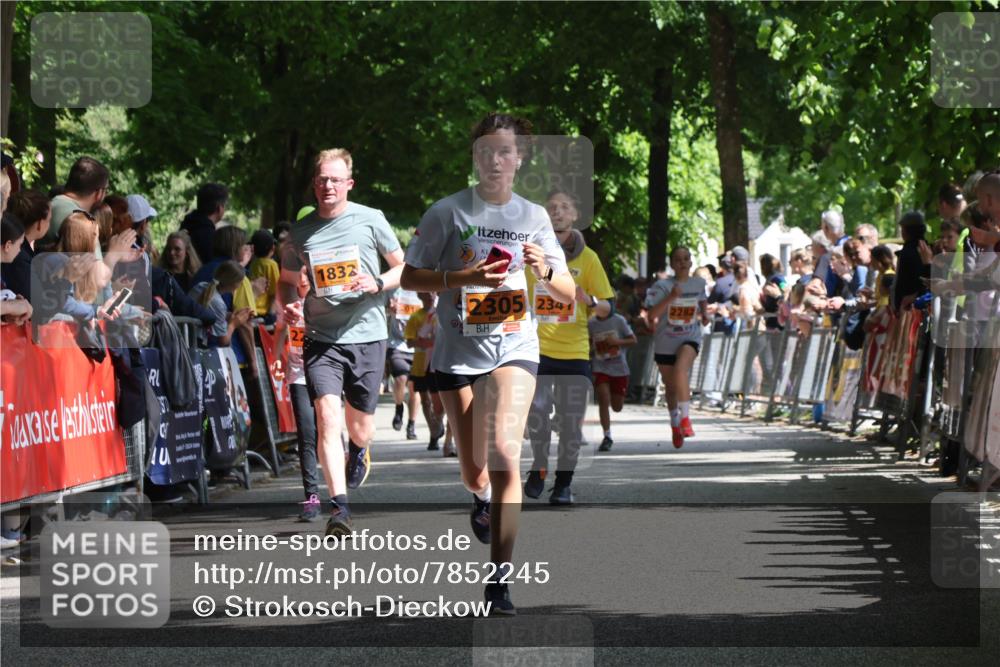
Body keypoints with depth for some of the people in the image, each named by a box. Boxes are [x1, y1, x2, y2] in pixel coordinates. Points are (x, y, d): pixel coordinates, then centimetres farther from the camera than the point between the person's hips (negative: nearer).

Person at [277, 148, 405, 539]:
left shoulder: (370, 220, 1)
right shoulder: (301, 232, 6)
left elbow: (404, 268, 8)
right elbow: (287, 281, 19)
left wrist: (378, 284, -12)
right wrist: (287, 306, -3)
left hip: (366, 334, 0)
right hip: (321, 337, 0)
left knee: (360, 427, 8)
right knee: (327, 416, -18)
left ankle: (359, 453, 47)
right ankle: (339, 507, -20)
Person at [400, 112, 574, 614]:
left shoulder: (534, 217, 7)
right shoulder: (448, 212, 0)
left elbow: (568, 295, 10)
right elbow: (410, 277, 1)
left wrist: (544, 272, -13)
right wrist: (465, 277, -15)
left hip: (514, 348, 0)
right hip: (457, 352, 0)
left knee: (503, 454, -21)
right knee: (475, 474, 7)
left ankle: (500, 579, -18)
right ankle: (481, 499, 47)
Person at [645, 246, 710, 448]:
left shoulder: (699, 284, 1)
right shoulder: (663, 286, -9)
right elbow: (652, 315, -19)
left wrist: (704, 314, 3)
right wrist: (670, 297, -29)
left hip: (690, 338, -1)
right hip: (665, 342, 1)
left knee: (681, 369, -31)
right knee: (671, 386, 13)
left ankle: (685, 417, -27)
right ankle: (675, 424, 35)